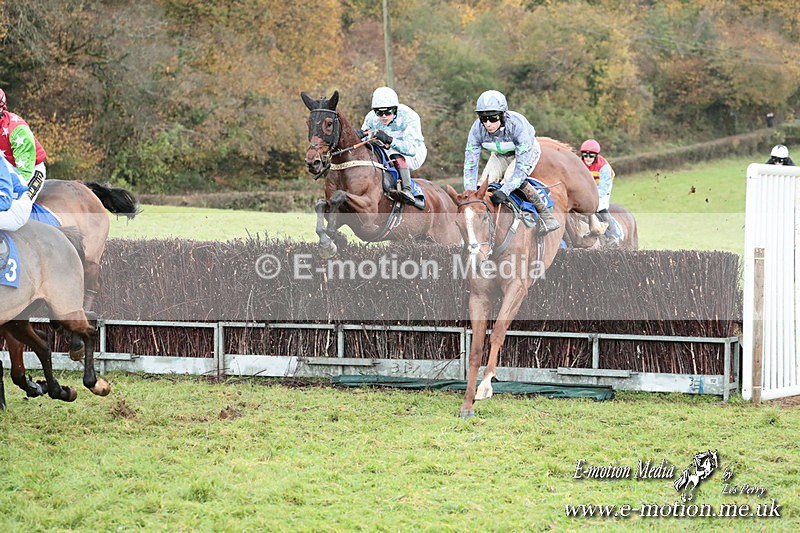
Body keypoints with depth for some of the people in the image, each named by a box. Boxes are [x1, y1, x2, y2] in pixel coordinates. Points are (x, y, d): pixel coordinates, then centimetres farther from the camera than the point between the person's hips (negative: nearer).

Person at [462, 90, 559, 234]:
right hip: (500, 154, 4)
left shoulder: (518, 125, -41)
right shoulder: (477, 129, -29)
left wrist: (504, 191, -52)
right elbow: (470, 165, -25)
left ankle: (546, 216, -19)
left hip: (527, 150, -4)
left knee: (511, 178, -30)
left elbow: (523, 166, -42)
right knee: (485, 183, -16)